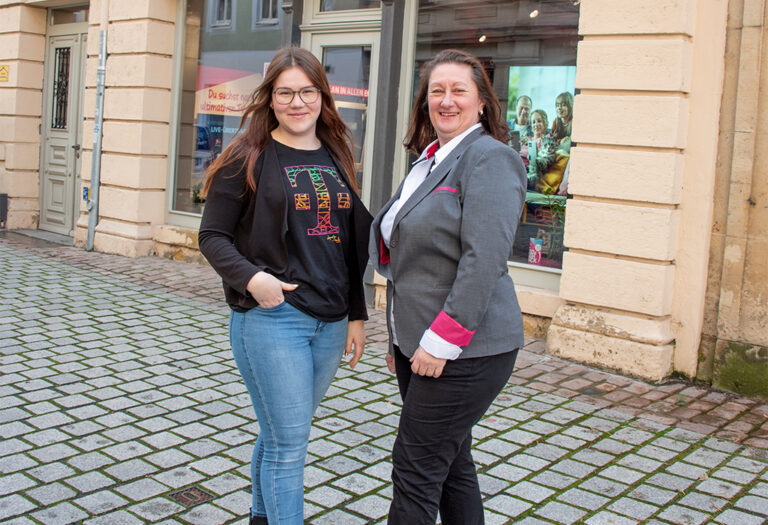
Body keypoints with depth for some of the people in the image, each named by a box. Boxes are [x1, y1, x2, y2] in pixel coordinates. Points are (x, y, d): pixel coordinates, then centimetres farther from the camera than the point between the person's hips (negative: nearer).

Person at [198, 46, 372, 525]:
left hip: (330, 322, 5)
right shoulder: (248, 158, -3)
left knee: (282, 433, 17)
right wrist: (250, 276, -22)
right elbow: (213, 235, -4)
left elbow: (352, 245, 15)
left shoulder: (336, 159, 12)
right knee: (289, 442, -4)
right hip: (270, 318, -5)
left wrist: (357, 314, 12)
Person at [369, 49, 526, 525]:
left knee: (415, 468, -4)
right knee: (450, 465, 16)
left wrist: (442, 341, -22)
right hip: (418, 344, 9)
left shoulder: (490, 158, -12)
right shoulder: (430, 160, 16)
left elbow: (483, 259, -21)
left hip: (465, 351, -9)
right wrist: (401, 337, 20)